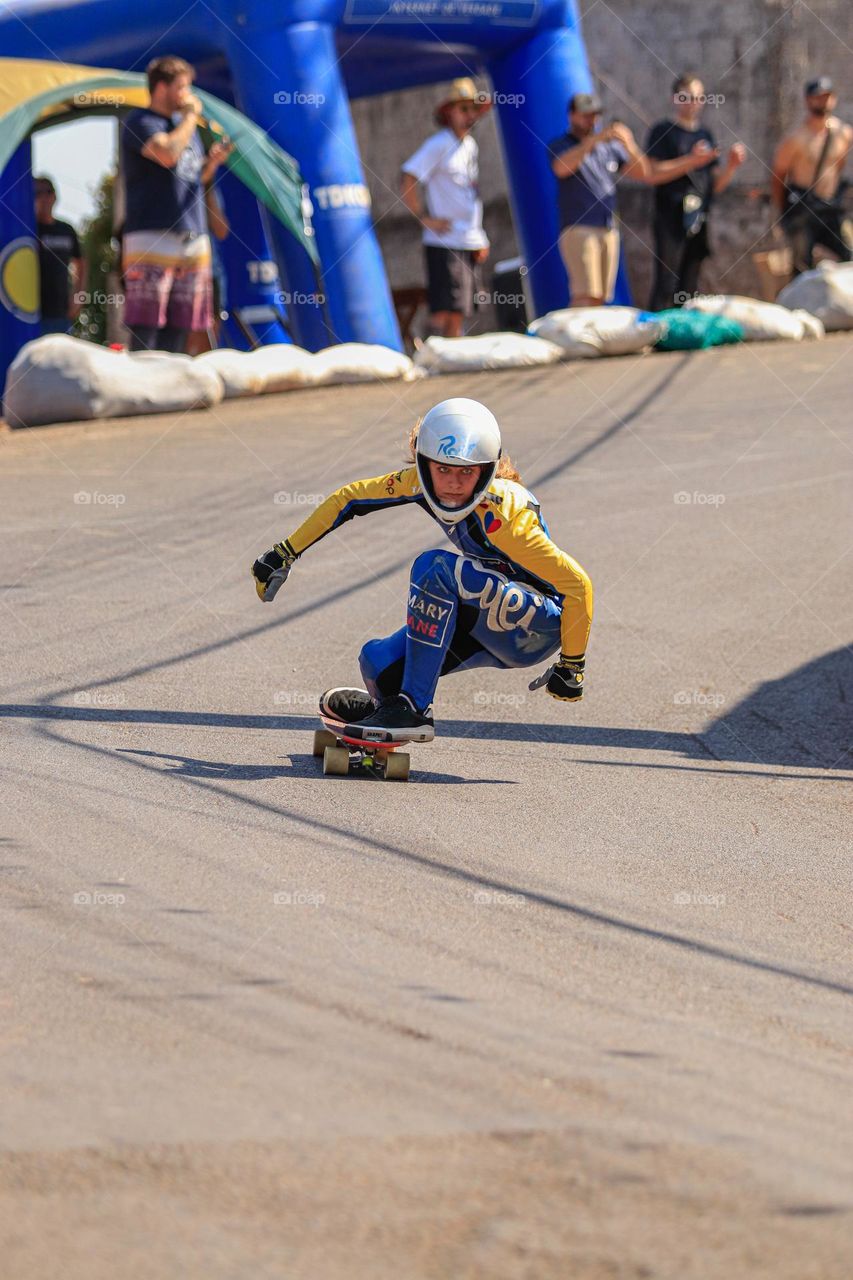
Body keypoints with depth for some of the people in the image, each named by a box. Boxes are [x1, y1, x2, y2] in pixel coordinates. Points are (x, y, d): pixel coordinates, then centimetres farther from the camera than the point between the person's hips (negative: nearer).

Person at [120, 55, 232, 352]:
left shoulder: (185, 124, 20)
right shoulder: (140, 123, -4)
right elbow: (168, 153, -23)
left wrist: (212, 162, 4)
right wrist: (191, 116, -8)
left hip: (193, 237, 8)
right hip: (151, 237, -8)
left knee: (178, 328, 6)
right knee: (145, 329, -11)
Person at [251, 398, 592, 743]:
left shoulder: (500, 515, -30)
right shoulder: (422, 482, -11)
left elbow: (577, 584, -27)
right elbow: (350, 498, 3)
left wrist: (571, 668, -18)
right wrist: (285, 554, 4)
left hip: (539, 625, -6)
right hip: (493, 623, 6)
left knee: (436, 569, -29)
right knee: (379, 664, -9)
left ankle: (412, 711, -22)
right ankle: (388, 701, 26)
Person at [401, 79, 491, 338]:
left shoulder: (470, 146, 17)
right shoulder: (439, 145, -8)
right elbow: (407, 183, -16)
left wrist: (481, 239, 17)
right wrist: (426, 219, -17)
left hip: (470, 243, 8)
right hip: (445, 242, -8)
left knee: (459, 313, 9)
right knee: (447, 311, -14)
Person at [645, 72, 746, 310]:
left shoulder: (705, 136, 18)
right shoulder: (663, 131, 2)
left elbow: (715, 186, 18)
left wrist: (731, 166, -1)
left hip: (699, 219, 6)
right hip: (672, 217, -6)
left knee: (689, 290, 5)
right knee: (666, 286, -12)